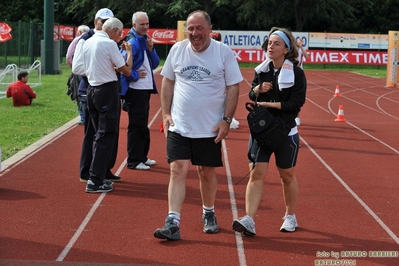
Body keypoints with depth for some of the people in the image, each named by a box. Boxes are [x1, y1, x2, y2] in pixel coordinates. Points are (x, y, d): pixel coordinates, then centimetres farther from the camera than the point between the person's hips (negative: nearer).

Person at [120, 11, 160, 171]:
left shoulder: (145, 40, 11)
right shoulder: (132, 42, -17)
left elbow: (155, 64, 11)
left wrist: (151, 49, -4)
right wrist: (135, 76, -17)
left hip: (146, 89, 9)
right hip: (135, 90, -9)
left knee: (143, 125, 17)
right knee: (136, 126, -4)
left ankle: (142, 157, 28)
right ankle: (134, 161, 3)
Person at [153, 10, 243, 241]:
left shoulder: (224, 53, -6)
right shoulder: (177, 50, 2)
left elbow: (233, 88, -3)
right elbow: (168, 82, 11)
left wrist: (227, 120, -9)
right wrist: (166, 113, 3)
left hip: (210, 128, -1)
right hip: (179, 126, 1)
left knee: (207, 172, 10)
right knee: (178, 171, -7)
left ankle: (209, 215, 32)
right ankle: (173, 223, -10)